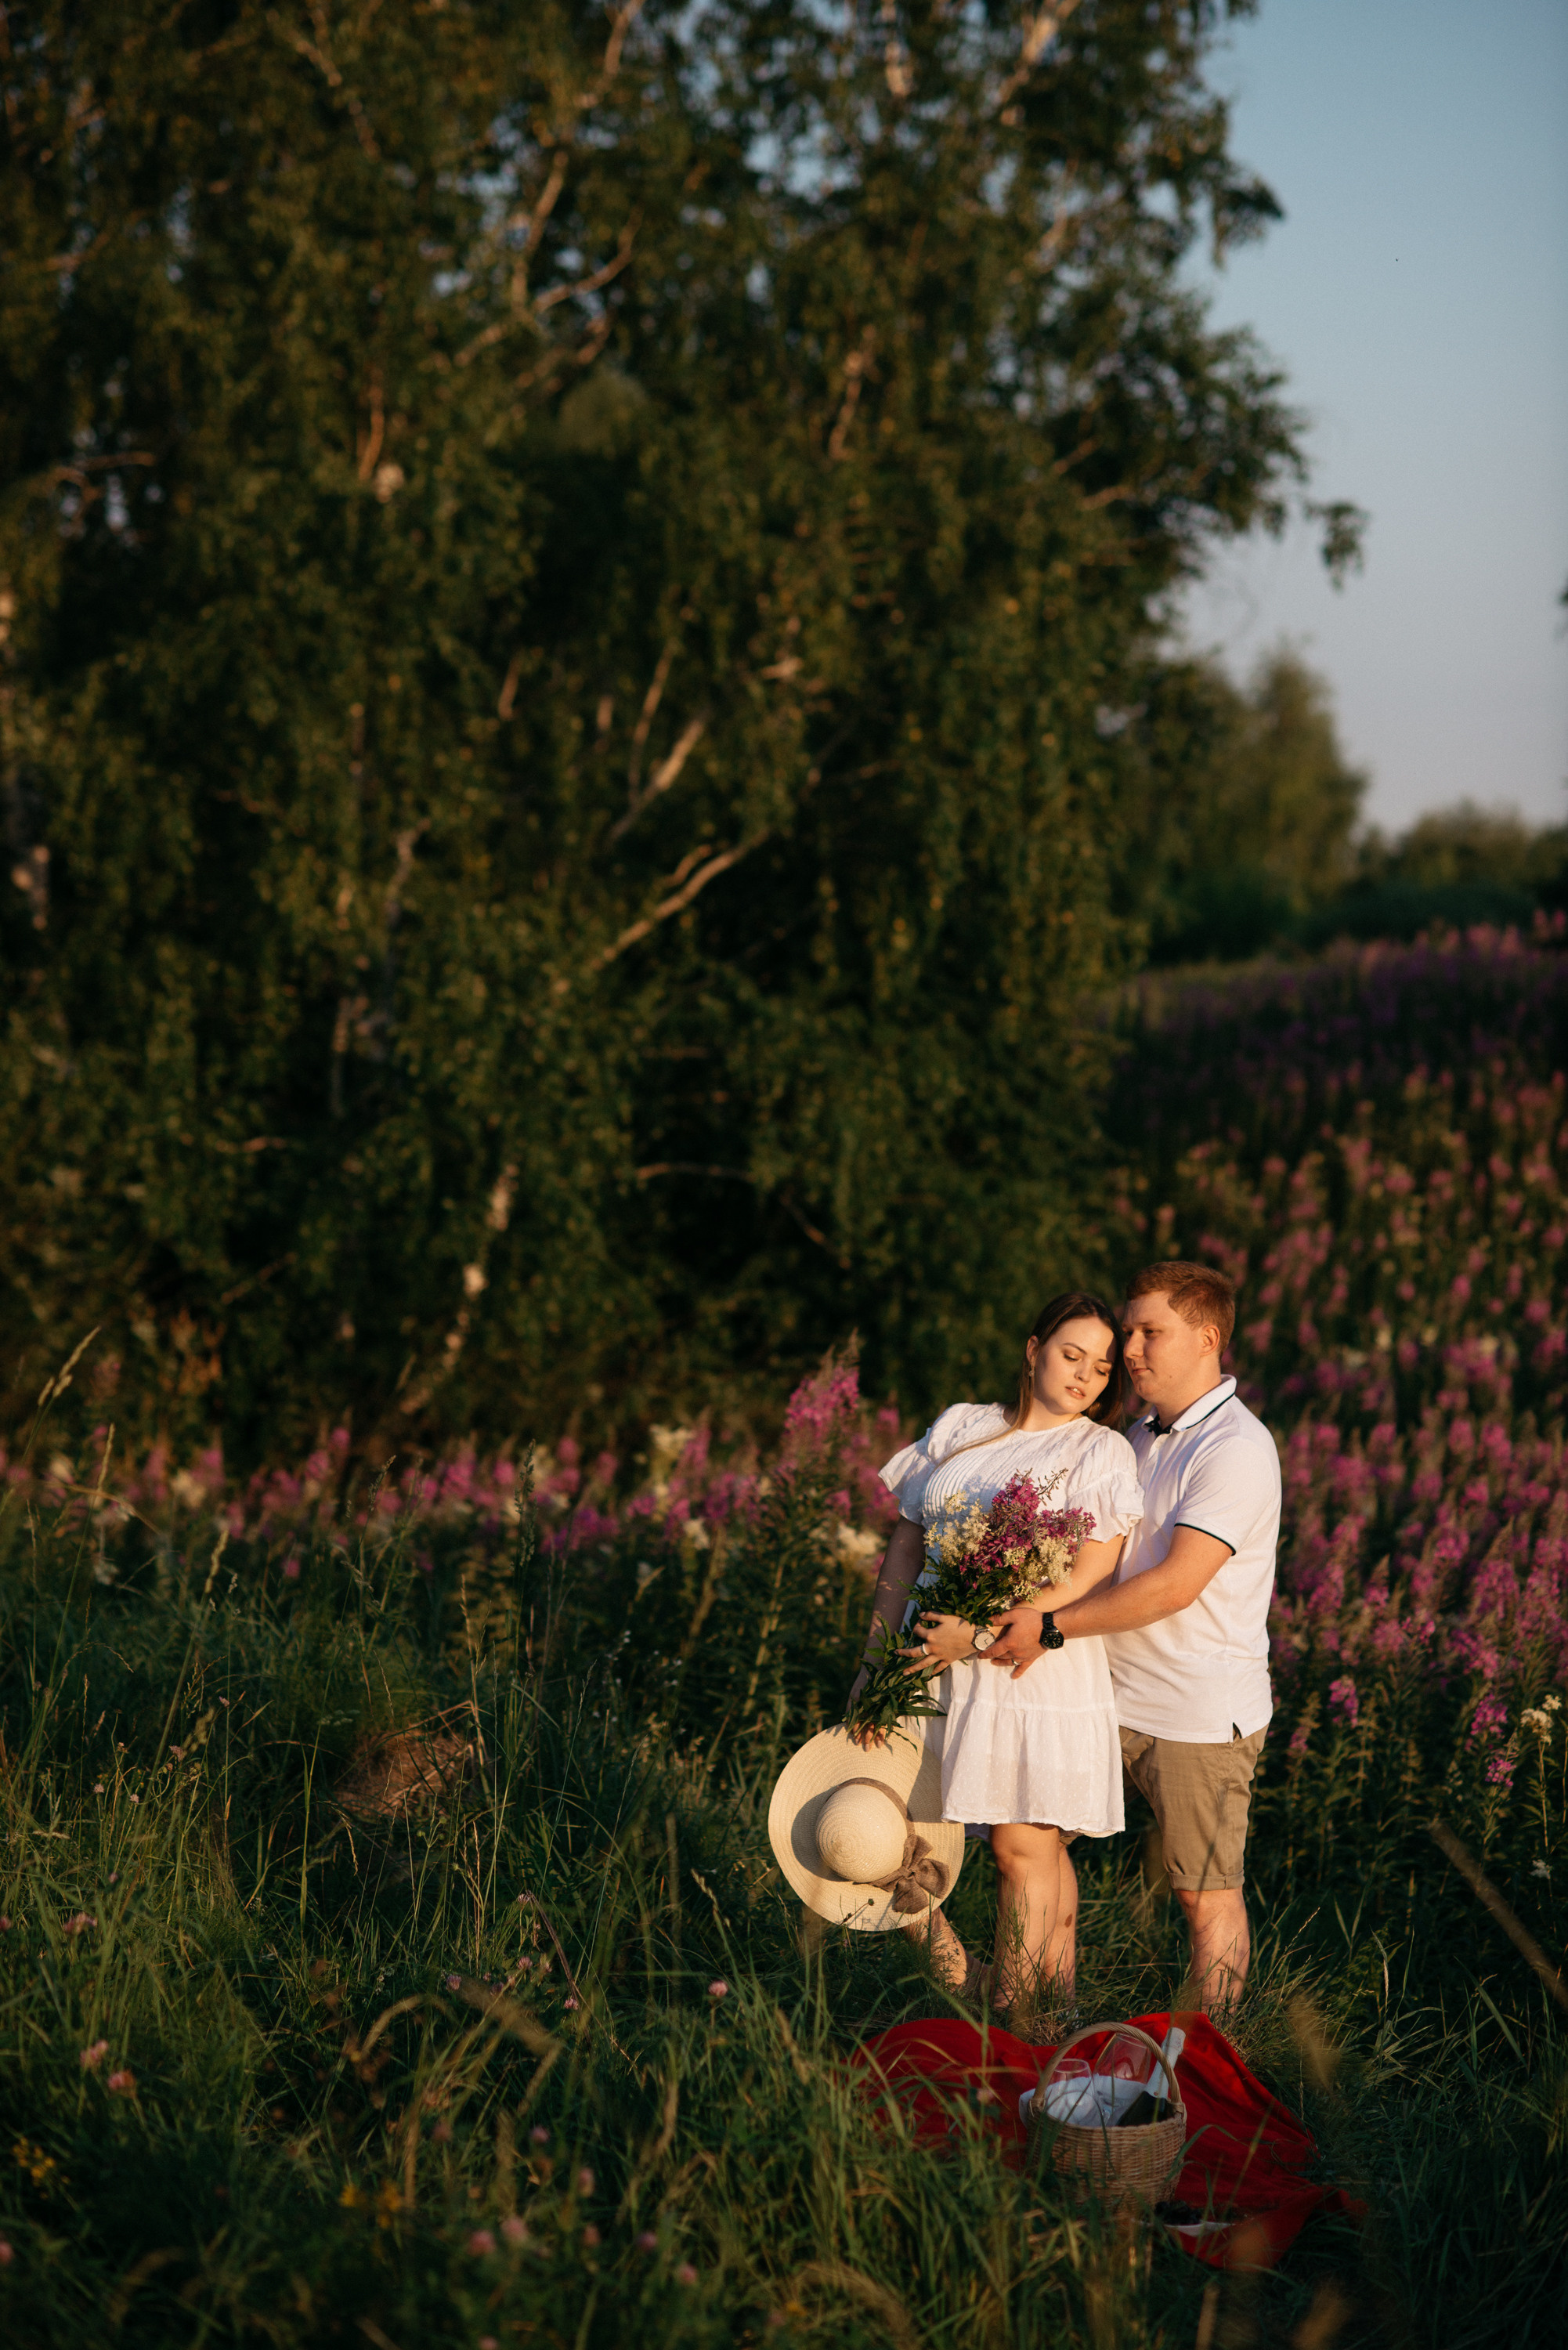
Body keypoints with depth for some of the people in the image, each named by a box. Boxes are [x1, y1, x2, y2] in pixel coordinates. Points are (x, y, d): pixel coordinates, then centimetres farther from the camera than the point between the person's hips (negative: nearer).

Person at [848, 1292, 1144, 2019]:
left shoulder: (1101, 1452, 1)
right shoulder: (959, 1428, 12)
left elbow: (1087, 1577, -10)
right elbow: (905, 1547, 12)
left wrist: (979, 1634, -17)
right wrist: (874, 1665, 4)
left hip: (1039, 1668, -4)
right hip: (938, 1662, 4)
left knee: (1023, 1846, -3)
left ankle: (1008, 2021, 5)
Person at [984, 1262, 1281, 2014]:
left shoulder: (1235, 1450, -17)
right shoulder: (1141, 1438, 12)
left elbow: (1174, 1585, -24)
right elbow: (1102, 1557, 16)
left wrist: (1054, 1625, -23)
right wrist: (1033, 1620, -2)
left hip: (1200, 1711, -8)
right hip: (1113, 1696, 9)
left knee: (1207, 1893, 1)